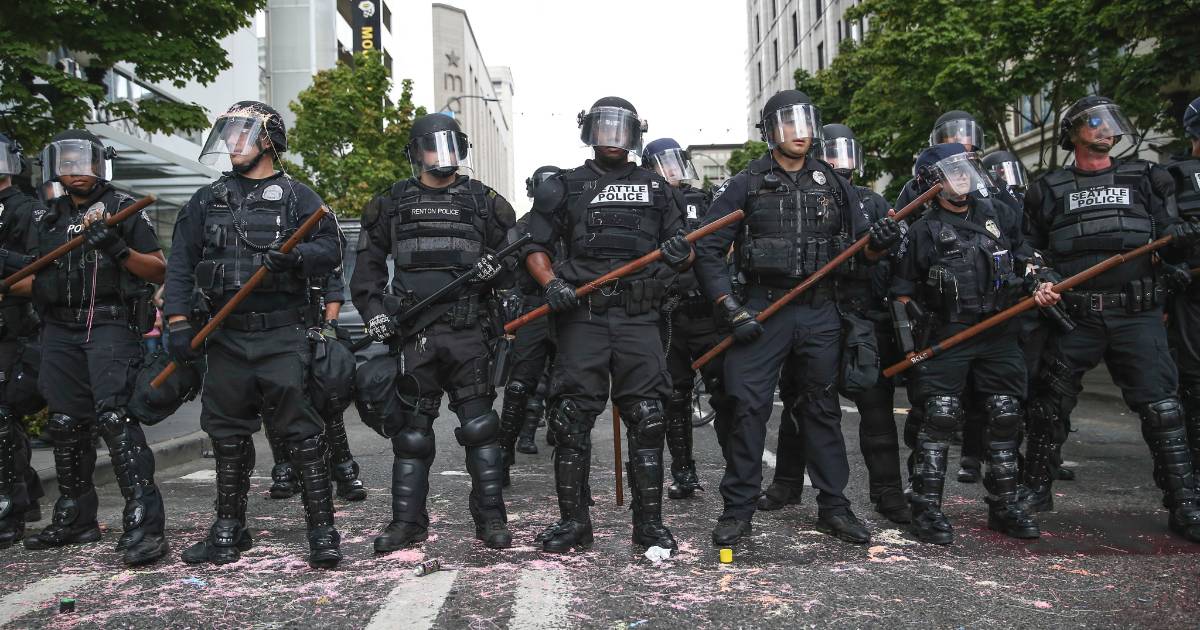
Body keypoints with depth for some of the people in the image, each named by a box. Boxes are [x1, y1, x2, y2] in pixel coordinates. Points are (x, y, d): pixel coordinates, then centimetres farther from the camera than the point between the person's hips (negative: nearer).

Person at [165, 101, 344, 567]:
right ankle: (229, 531, 26)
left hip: (282, 336, -4)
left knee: (301, 432, -6)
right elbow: (180, 265, 10)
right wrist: (178, 322, 0)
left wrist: (296, 256, -24)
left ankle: (322, 531, 1)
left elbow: (331, 249, -4)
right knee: (228, 436, 12)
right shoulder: (207, 201, 13)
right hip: (226, 337, 4)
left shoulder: (296, 197, 4)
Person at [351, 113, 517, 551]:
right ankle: (407, 521, 17)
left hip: (468, 334, -1)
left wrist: (496, 269, -11)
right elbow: (368, 264, 15)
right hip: (412, 335, 2)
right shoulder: (391, 204, 12)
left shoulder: (484, 202, 9)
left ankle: (490, 518, 11)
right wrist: (373, 308, 1)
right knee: (411, 430, 7)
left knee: (480, 427, 0)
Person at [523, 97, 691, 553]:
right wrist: (551, 283, -11)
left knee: (647, 420, -1)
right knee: (572, 419, -1)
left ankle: (649, 522, 9)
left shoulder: (656, 188, 17)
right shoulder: (564, 187, 12)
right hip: (583, 317, -1)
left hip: (639, 318, 1)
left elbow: (686, 255, 16)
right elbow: (536, 248, 9)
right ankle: (573, 520, 11)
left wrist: (680, 253, -8)